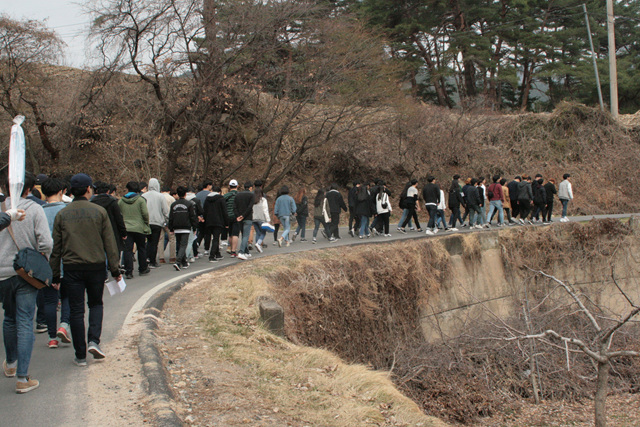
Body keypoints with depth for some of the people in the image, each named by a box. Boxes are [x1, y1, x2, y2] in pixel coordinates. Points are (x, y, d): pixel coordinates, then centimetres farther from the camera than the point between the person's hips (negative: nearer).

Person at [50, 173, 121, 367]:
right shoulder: (99, 211, -2)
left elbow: (56, 248, 3)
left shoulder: (62, 215, 2)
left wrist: (55, 276, 9)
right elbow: (110, 243, -2)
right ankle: (94, 340, 0)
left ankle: (80, 355, 9)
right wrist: (115, 270, 4)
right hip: (96, 266, 0)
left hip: (72, 269, 1)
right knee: (96, 304, 19)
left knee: (76, 310, 6)